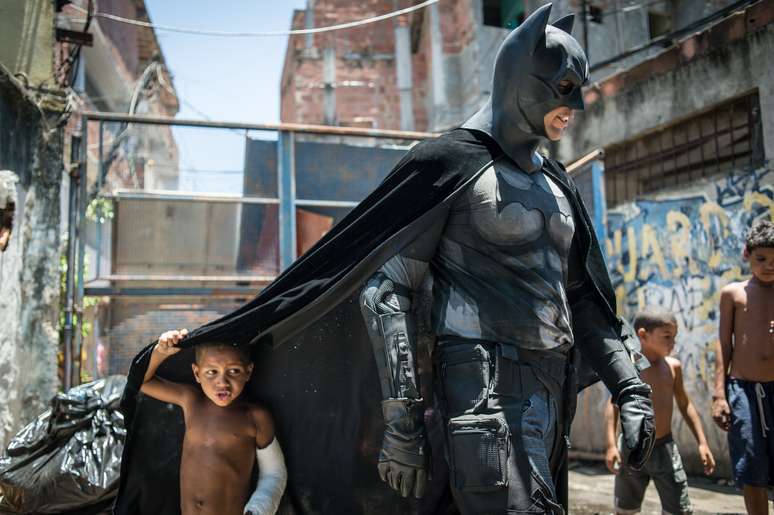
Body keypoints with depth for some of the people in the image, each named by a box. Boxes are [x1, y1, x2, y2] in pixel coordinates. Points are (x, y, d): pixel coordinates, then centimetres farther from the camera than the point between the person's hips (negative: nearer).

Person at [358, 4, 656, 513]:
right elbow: (387, 289, -10)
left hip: (550, 392, 8)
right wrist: (402, 415, -16)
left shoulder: (555, 182, 18)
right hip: (487, 391, -8)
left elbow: (583, 299, 21)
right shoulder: (453, 163, -5)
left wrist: (630, 388, 10)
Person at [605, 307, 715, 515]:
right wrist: (611, 444, -11)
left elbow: (684, 404, 9)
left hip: (665, 448, 2)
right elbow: (613, 405, -3)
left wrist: (702, 442, 6)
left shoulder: (673, 366, -1)